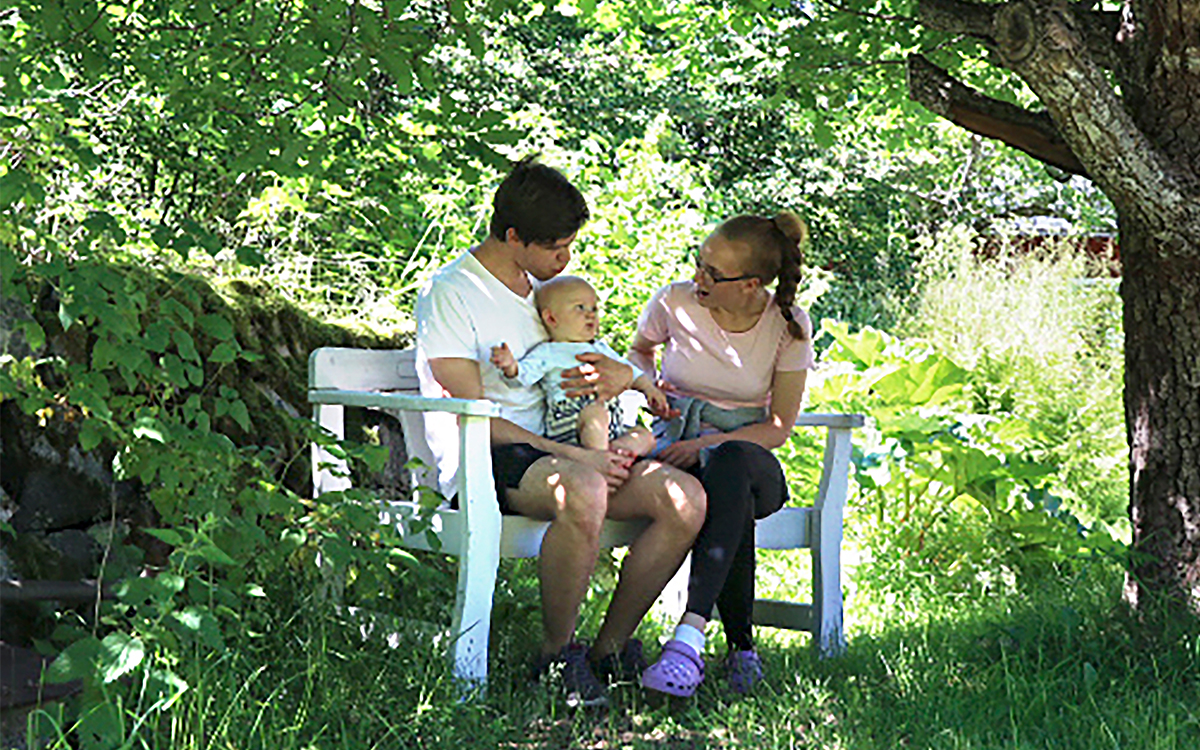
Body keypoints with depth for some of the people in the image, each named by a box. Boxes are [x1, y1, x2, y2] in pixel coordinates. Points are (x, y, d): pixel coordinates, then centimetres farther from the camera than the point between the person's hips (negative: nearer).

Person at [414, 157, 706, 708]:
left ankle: (611, 646, -5)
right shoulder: (449, 294, -7)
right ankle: (557, 654, -20)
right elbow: (473, 417, -14)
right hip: (480, 461, -7)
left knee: (685, 499, -16)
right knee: (582, 493, -40)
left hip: (556, 450, 7)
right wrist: (574, 456, -21)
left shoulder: (545, 286, 17)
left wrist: (622, 375, -3)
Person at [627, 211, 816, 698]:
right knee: (731, 499, -39)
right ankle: (741, 646, -30)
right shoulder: (674, 303, -1)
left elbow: (778, 427, -1)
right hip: (674, 443, 0)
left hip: (744, 451, 0)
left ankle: (690, 635, -51)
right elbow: (639, 350, 23)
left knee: (728, 465, -42)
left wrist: (707, 445, -16)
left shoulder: (788, 326, -3)